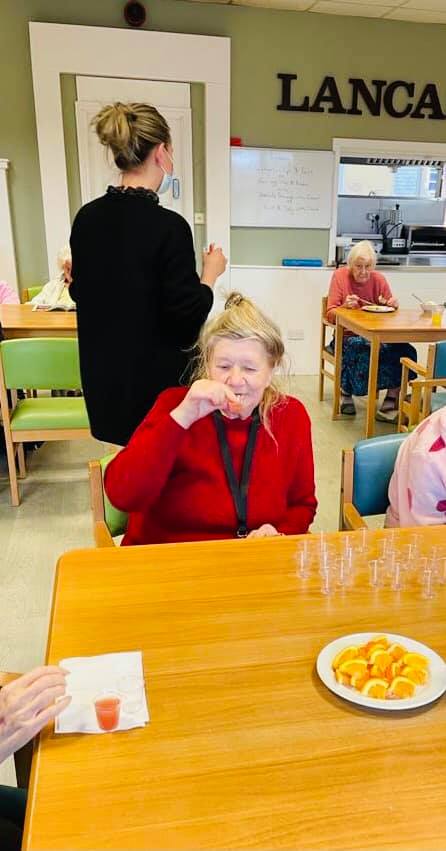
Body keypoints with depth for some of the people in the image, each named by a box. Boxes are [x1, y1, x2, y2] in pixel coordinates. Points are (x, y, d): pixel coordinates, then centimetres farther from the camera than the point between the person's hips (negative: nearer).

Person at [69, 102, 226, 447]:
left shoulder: (86, 218, 1)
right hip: (157, 379, -6)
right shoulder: (168, 225, -19)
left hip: (103, 375, 7)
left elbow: (80, 292, 11)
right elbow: (187, 318, -17)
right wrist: (210, 274, -3)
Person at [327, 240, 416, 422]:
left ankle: (390, 405, -15)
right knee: (358, 349, -37)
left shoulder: (378, 279, 5)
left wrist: (392, 305, -9)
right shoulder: (340, 276, -3)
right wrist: (345, 306, -26)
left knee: (404, 351, -25)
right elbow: (330, 315, -6)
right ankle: (346, 393, -6)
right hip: (347, 336, -3)